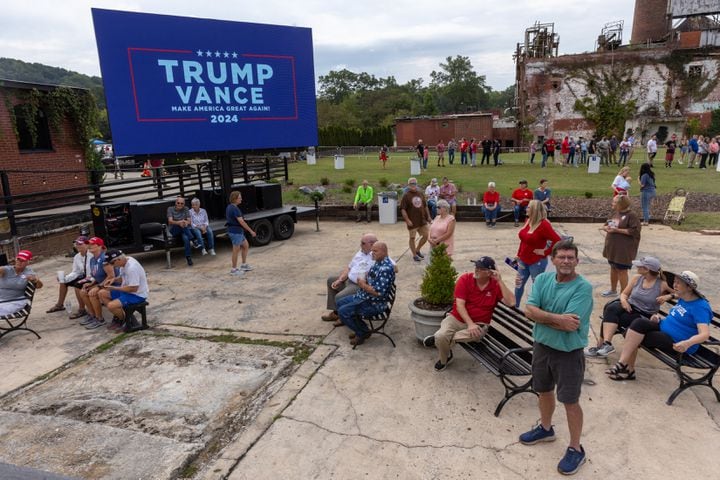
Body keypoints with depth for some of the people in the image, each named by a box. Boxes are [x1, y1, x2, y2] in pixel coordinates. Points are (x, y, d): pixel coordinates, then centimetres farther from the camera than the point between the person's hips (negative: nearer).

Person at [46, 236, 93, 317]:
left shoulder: (91, 256, -24)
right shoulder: (77, 257, 2)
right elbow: (75, 272, 7)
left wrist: (87, 280, -32)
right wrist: (65, 278, -8)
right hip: (84, 276, 10)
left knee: (77, 285, -29)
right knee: (63, 282, 17)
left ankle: (82, 310, -14)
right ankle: (59, 305, 35)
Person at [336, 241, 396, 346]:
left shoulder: (386, 268, -25)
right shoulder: (378, 263, 8)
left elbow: (378, 292, -30)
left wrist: (363, 285, -16)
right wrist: (362, 280, -1)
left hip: (373, 304, -11)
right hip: (363, 297, 11)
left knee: (343, 311, -17)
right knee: (340, 303, 17)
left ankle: (363, 333, 3)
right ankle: (360, 328, 21)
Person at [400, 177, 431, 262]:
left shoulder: (420, 194, 9)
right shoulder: (406, 196, -9)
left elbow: (425, 206, 18)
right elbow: (403, 209, -13)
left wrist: (428, 216, 13)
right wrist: (407, 220, -20)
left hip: (422, 220, 6)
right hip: (412, 222, -6)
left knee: (425, 236, 10)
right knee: (412, 238, 4)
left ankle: (417, 250, 31)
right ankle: (414, 255, 19)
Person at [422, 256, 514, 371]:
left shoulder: (496, 285, -6)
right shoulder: (465, 279, -10)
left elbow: (511, 302, -19)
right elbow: (460, 305, -14)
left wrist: (500, 281, -22)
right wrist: (470, 324, -25)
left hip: (479, 324, 1)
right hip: (457, 318, 0)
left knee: (476, 334, -36)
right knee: (441, 336, -28)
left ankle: (438, 338, -13)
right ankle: (444, 358, 9)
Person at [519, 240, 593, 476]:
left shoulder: (583, 288, -20)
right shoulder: (543, 279, -4)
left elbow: (569, 325, -27)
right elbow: (529, 310, -13)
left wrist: (542, 316, -15)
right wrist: (556, 318, -26)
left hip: (569, 352, -5)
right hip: (542, 346, 5)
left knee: (570, 402, 8)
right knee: (544, 391, 23)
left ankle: (576, 449, 28)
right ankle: (546, 428, 47)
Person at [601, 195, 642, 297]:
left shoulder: (631, 215, -14)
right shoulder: (615, 213, 9)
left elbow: (634, 231, -21)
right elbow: (606, 225, 17)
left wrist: (618, 230, -22)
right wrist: (607, 228, -6)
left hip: (623, 249, -8)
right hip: (612, 247, 8)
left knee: (622, 270, 0)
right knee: (613, 268, 18)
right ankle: (613, 290, 33)